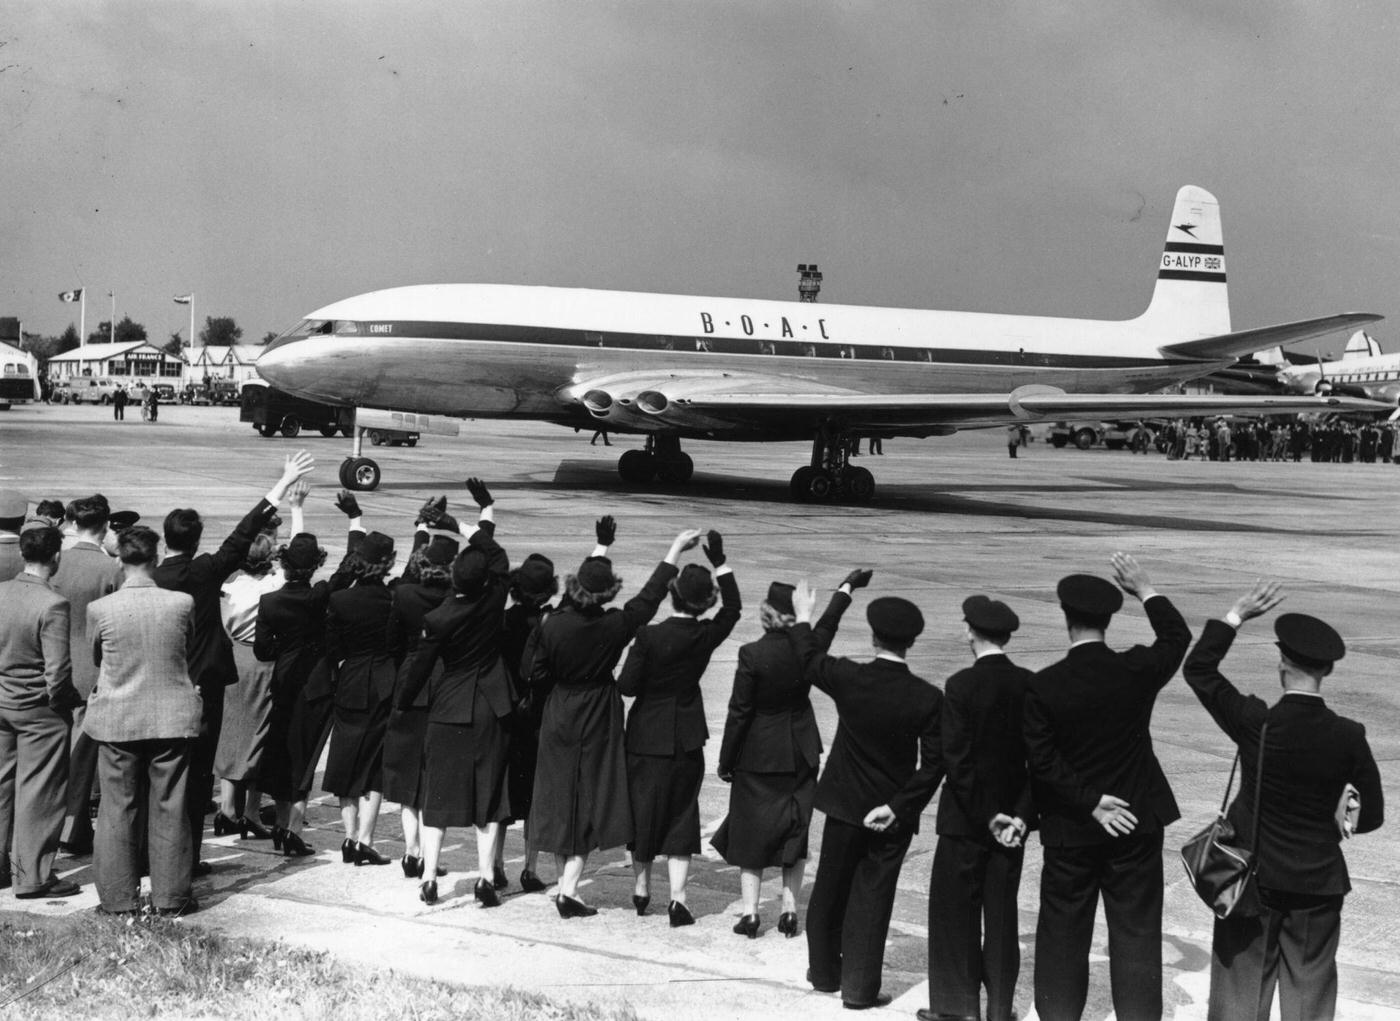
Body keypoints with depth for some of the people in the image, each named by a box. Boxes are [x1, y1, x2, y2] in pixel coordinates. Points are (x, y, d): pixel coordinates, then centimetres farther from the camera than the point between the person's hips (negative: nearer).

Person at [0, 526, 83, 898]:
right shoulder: (52, 605, -21)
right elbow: (57, 672, -21)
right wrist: (67, 702, -5)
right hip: (40, 711, -6)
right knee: (37, 793, 4)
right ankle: (32, 876, 11)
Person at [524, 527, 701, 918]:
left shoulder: (552, 625, -14)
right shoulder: (614, 626, -17)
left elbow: (533, 672, -4)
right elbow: (650, 596, -6)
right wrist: (675, 551, 3)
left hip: (559, 722, 2)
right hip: (598, 723, -2)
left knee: (560, 799, 16)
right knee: (589, 801, 4)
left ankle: (564, 880, 29)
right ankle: (568, 890, 0)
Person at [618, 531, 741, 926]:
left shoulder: (650, 636, -18)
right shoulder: (706, 636, -8)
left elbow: (627, 685, -14)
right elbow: (732, 608, 11)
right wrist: (720, 563, 8)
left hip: (647, 735, -2)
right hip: (686, 738, 2)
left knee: (642, 809, 14)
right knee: (681, 815, 9)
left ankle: (641, 890, 28)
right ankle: (677, 899, 3)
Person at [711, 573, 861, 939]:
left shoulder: (752, 654, -19)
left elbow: (739, 712, -14)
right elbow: (829, 621, 13)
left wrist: (726, 760, -3)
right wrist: (847, 585, 32)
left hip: (757, 755, -3)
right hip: (800, 753, 3)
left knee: (751, 831, 9)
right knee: (794, 830, 13)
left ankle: (750, 912, 8)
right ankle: (789, 909, 13)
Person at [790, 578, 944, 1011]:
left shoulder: (849, 679, -14)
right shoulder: (928, 698, -15)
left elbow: (810, 660, 7)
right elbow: (934, 763, -15)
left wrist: (802, 618, 23)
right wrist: (898, 806, -11)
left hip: (845, 805, 1)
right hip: (894, 813, -1)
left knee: (830, 890, 18)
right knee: (872, 897, 8)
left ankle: (824, 972, 32)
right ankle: (859, 987, 12)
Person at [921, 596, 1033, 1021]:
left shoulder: (961, 685, -15)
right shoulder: (1030, 684, -3)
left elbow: (956, 757, -17)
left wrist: (987, 814, -11)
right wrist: (1021, 815, -6)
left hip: (966, 816, -4)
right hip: (1012, 814, 4)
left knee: (955, 908, 8)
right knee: (1001, 910, 13)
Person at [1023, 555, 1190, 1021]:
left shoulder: (1043, 686, -14)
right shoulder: (1137, 670, -10)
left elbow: (1042, 762, -15)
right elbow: (1178, 637, 11)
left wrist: (1090, 802, -9)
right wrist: (1146, 589, 17)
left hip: (1069, 829, -1)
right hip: (1137, 823, 1)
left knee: (1063, 932, 13)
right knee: (1136, 932, 8)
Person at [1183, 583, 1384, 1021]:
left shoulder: (1255, 722, -18)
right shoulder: (1348, 736, -14)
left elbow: (1197, 669, -6)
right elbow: (1373, 813, -5)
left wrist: (1237, 615, -5)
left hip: (1251, 879, -1)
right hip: (1318, 884, 1)